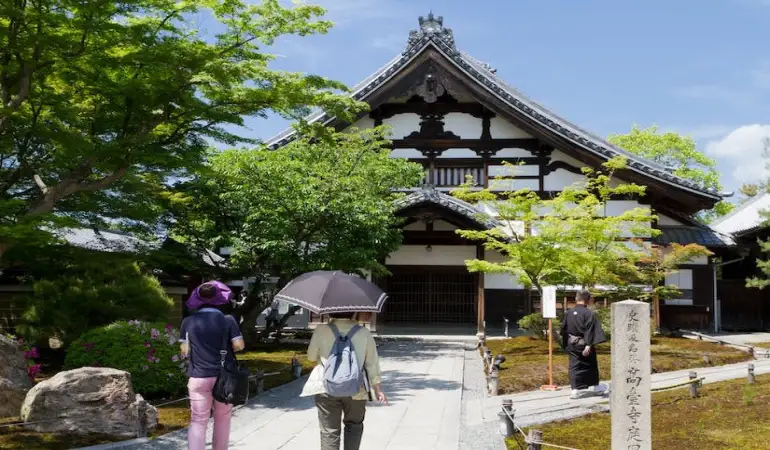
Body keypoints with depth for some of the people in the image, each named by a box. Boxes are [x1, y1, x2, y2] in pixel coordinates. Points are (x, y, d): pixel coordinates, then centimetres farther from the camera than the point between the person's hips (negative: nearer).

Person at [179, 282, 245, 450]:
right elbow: (239, 346, -6)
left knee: (198, 422, 3)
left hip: (199, 378, 0)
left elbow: (185, 350, 2)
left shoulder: (188, 322, -1)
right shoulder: (228, 320, -5)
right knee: (222, 420, 16)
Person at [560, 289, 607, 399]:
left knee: (574, 366, 7)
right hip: (583, 344, -4)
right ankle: (594, 386, 30)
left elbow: (563, 329, 8)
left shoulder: (569, 313, 2)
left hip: (571, 344, 4)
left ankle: (575, 389, 0)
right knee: (590, 365, 14)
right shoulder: (589, 313, -15)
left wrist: (565, 344, 16)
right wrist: (588, 345, -23)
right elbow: (590, 331, -22)